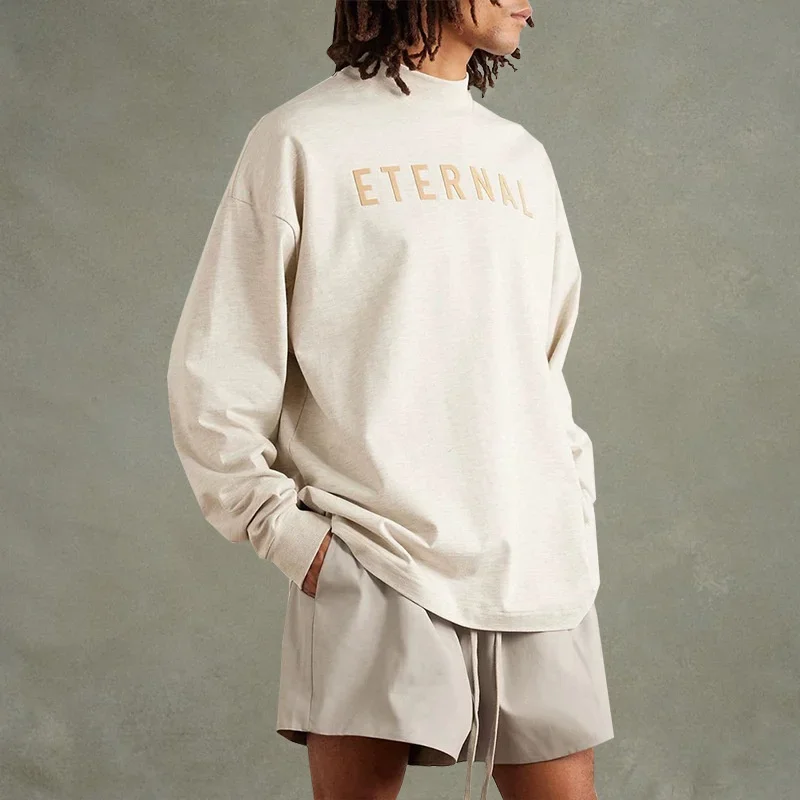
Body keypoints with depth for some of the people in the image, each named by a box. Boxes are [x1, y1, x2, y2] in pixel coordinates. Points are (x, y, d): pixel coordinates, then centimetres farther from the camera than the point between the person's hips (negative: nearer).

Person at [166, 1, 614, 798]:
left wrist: (574, 507, 14)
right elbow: (214, 370, -1)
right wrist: (283, 529, -7)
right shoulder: (303, 140, 1)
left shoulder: (521, 157, 18)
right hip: (373, 563, -5)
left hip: (536, 568, 5)